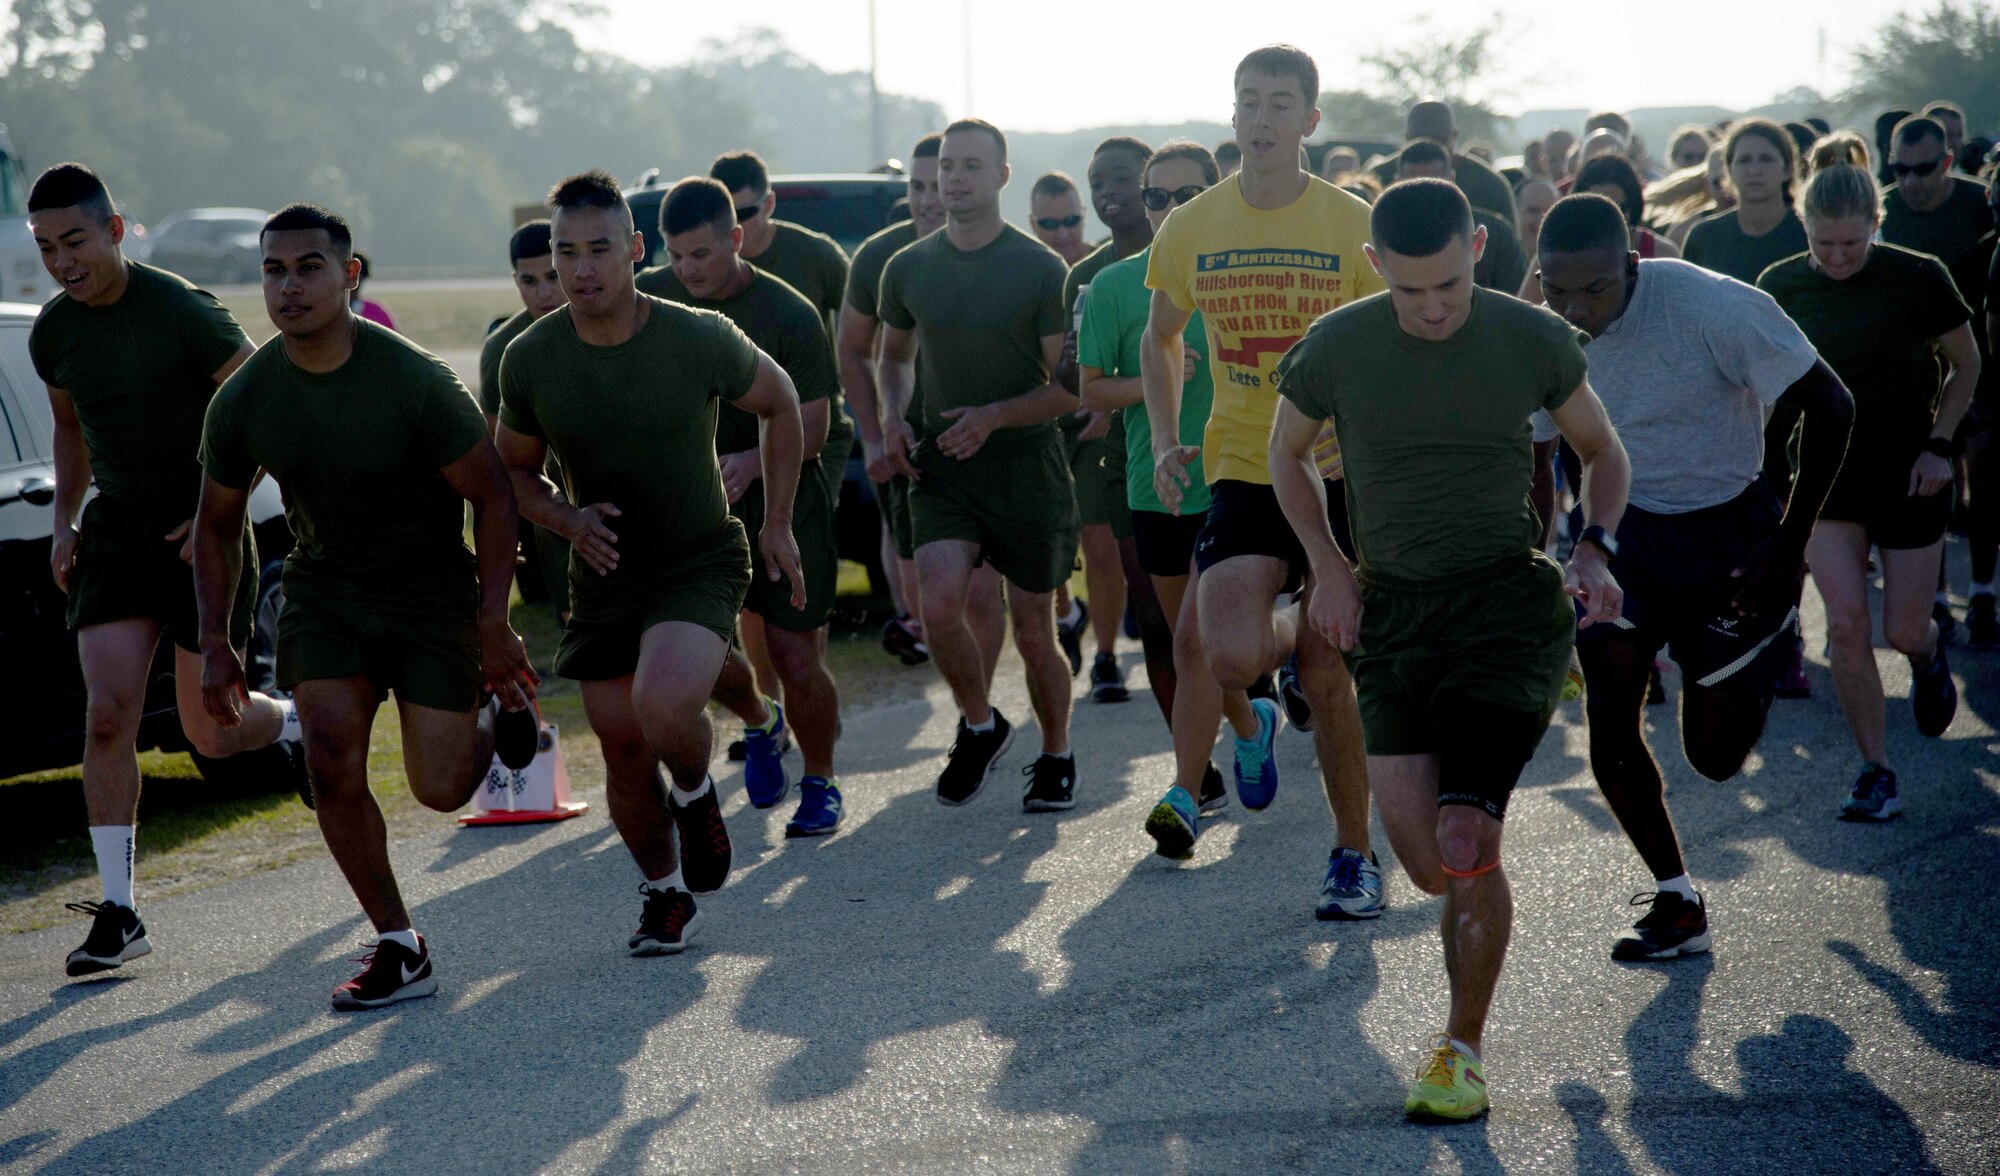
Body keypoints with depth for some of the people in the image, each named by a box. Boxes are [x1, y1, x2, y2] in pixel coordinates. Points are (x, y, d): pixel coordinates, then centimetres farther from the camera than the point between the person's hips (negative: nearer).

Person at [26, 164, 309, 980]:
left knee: (210, 733, 1)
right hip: (118, 530, 4)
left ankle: (290, 723, 38)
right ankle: (118, 912, -6)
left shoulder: (184, 314, -16)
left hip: (201, 529, -4)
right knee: (108, 713, -10)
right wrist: (64, 521, 10)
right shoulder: (54, 333, 2)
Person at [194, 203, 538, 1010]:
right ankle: (399, 949, -2)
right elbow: (217, 525, 6)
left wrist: (494, 626, -14)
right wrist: (214, 644, 1)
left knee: (441, 789, -2)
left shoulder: (416, 383, -22)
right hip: (324, 587, 3)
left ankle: (502, 709, 34)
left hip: (431, 588, -3)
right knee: (332, 760, -17)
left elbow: (491, 496, -12)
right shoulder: (243, 400, -10)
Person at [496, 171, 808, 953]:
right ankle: (665, 895, 32)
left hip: (701, 564, -3)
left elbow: (778, 404, 4)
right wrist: (566, 518, -14)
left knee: (664, 707, -28)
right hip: (603, 573, 3)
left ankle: (695, 795, 7)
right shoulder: (529, 361, -9)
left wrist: (777, 526, 4)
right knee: (623, 751, 6)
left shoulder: (700, 340, -16)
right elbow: (516, 470, 7)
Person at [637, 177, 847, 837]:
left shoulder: (789, 316, -12)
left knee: (798, 662, -4)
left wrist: (751, 461, -29)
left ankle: (820, 784, 20)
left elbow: (812, 428, -11)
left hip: (783, 503, -3)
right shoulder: (649, 298, -1)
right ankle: (759, 726, 26)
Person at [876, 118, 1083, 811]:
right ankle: (979, 726, 7)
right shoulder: (908, 268, 4)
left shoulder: (1041, 271, -7)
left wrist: (993, 415, -20)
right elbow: (895, 355, 22)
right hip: (942, 467, 2)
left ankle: (1056, 756, 27)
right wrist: (892, 418, 3)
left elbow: (1071, 386, -6)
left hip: (1027, 465, -2)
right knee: (939, 602, -19)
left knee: (1034, 634, 4)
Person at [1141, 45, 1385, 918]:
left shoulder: (1352, 225, -5)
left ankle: (1354, 854, 16)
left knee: (1329, 675, -1)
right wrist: (1166, 442, 6)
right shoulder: (1190, 228, 3)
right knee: (1229, 657, -17)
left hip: (1339, 474, -2)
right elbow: (1160, 338, 19)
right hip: (1241, 470, 2)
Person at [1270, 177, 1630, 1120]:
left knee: (1464, 847, -15)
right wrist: (1328, 571, 6)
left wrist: (1594, 550, -5)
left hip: (1509, 601, -2)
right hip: (1393, 609, 2)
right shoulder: (1337, 349, -4)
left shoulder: (1533, 340, -5)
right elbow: (1287, 452, 16)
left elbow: (1602, 450, 12)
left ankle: (1463, 1050, 7)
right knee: (1429, 863, -9)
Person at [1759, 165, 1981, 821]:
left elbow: (1965, 365, 3)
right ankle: (1877, 773, 0)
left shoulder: (1917, 279, -11)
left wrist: (1938, 444, -8)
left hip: (1907, 473, -1)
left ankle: (1929, 658, 41)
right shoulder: (1781, 287, -4)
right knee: (1846, 623, -12)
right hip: (1825, 471, 1)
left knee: (1903, 630, 2)